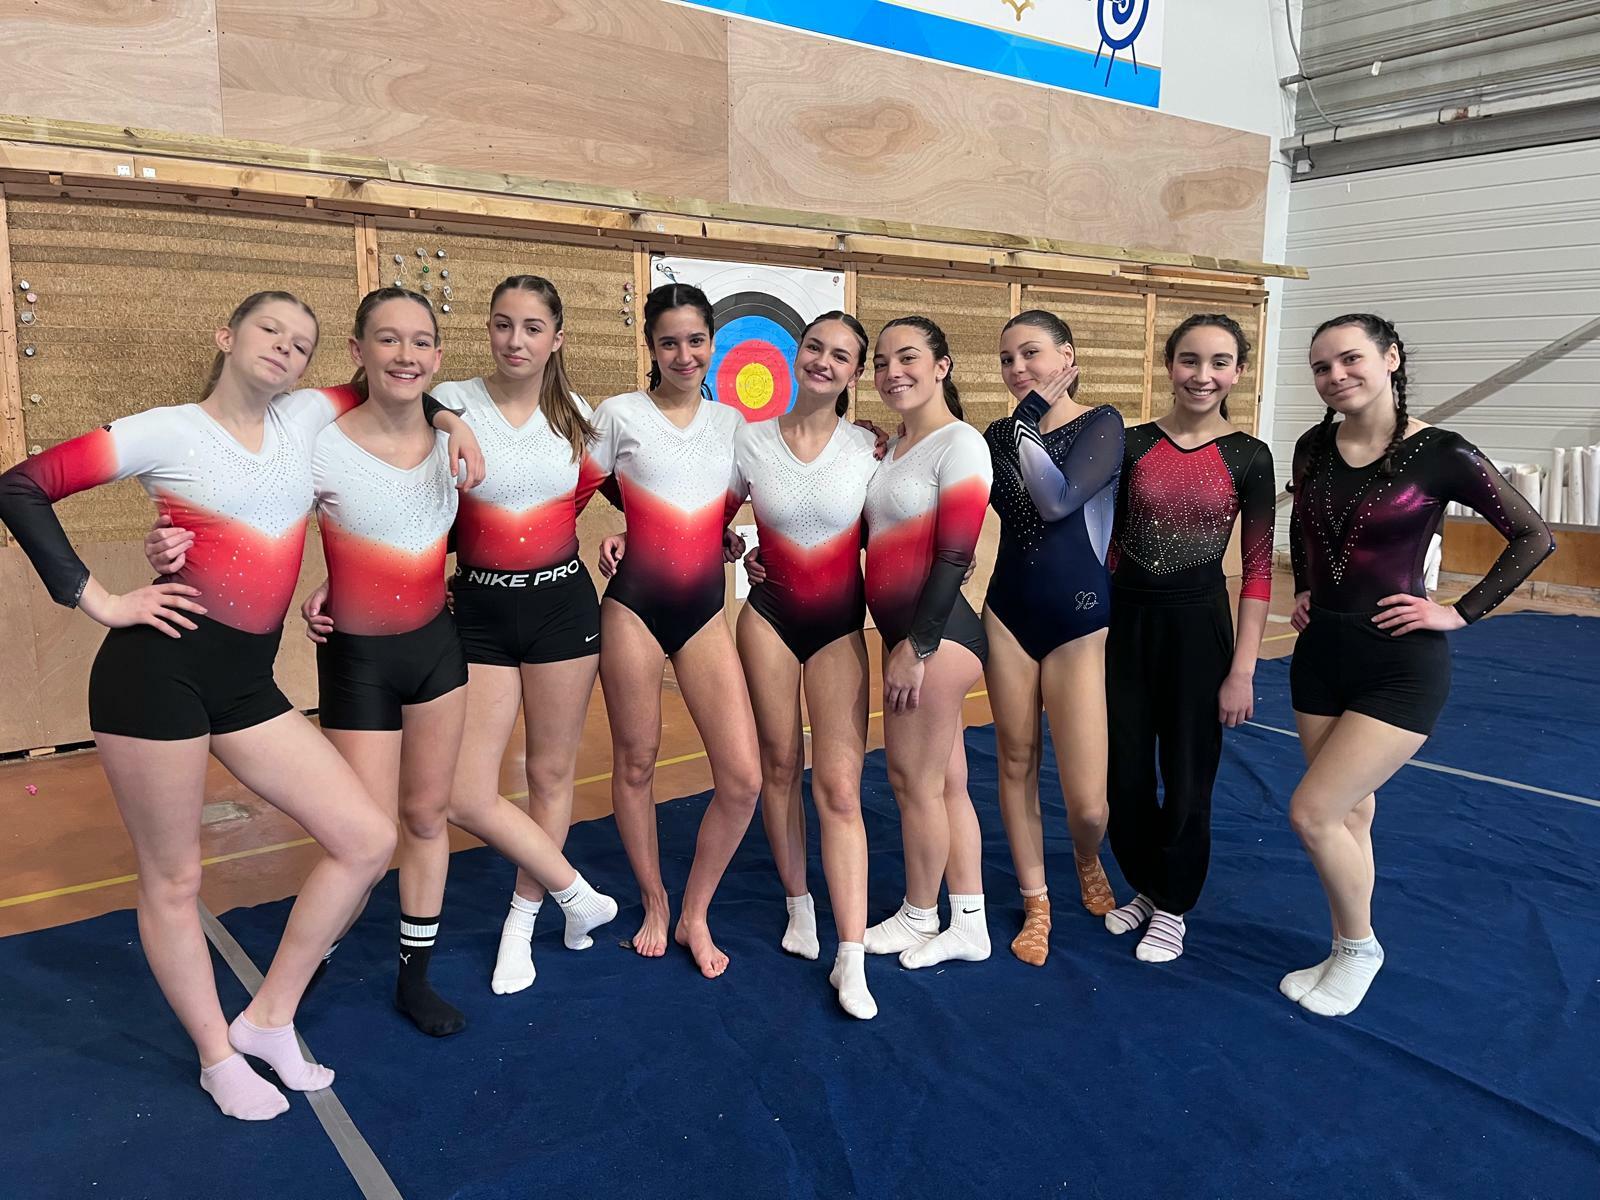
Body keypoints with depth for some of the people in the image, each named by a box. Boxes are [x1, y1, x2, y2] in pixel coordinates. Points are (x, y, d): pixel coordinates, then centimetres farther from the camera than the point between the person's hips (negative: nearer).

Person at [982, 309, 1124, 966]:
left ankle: (1088, 860, 32)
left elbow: (1059, 499, -22)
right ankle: (1036, 904, 29)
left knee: (1087, 803, -5)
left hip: (1081, 621, -4)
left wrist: (1029, 419, -14)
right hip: (1008, 615, 4)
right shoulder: (999, 435, 8)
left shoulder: (1102, 423, -6)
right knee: (1017, 763, 10)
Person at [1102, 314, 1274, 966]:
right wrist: (1092, 635, 3)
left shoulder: (1248, 457, -4)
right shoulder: (1131, 444, 0)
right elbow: (1106, 545, 5)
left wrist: (1242, 670, -7)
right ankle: (1145, 888, 37)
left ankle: (1173, 907, 31)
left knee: (1186, 781, 8)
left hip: (1198, 624, -2)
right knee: (1122, 777, 11)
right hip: (1126, 620, 2)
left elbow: (1257, 571, -4)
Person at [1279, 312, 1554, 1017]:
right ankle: (1346, 956, 30)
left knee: (1312, 812, -11)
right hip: (1321, 654, 6)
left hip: (1401, 666, -5)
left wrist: (1461, 612, -8)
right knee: (1350, 812, 15)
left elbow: (1533, 538, -5)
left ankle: (1360, 946, 14)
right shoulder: (1313, 449, 2)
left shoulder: (1439, 454, -13)